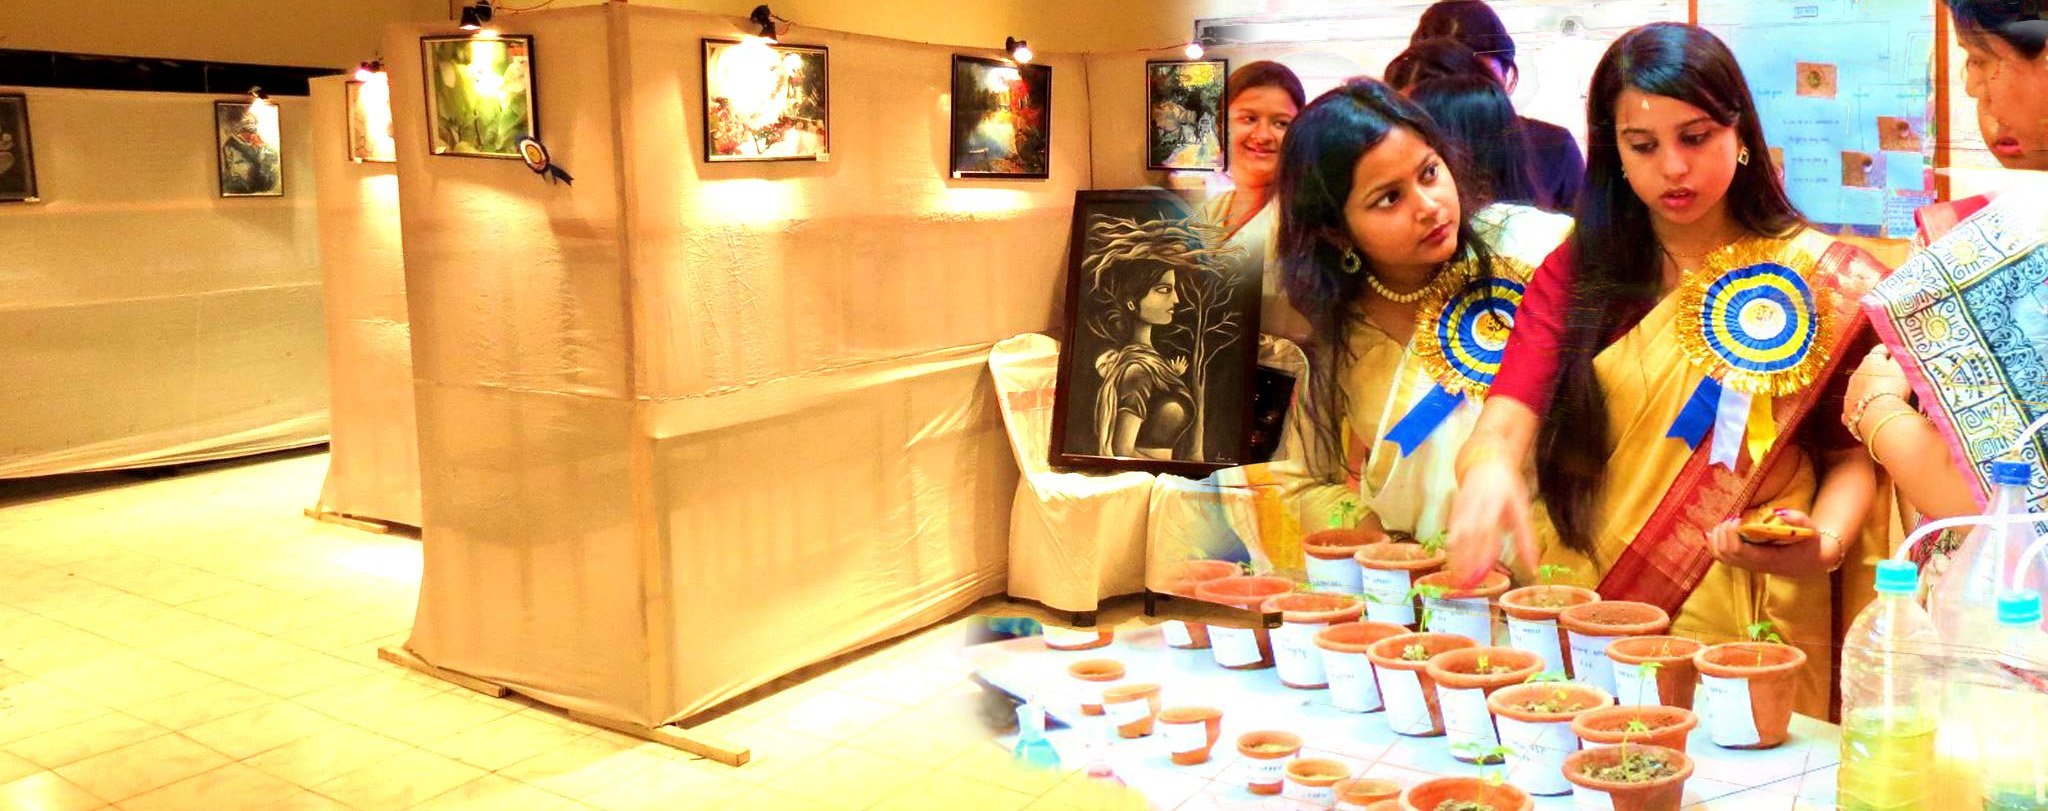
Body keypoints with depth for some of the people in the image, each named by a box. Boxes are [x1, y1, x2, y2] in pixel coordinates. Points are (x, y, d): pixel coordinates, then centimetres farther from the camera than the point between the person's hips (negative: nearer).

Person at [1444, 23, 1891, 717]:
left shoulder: (1822, 281, 5)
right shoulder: (1573, 274, 7)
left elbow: (1852, 453, 8)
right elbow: (1507, 419, -6)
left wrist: (1823, 543, -12)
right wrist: (1488, 469, -29)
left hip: (1746, 627, -1)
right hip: (1583, 613, 1)